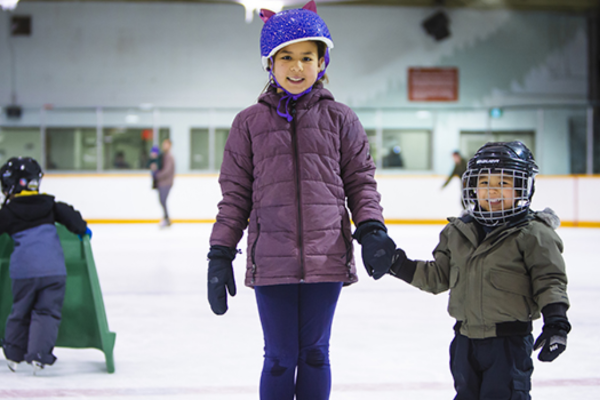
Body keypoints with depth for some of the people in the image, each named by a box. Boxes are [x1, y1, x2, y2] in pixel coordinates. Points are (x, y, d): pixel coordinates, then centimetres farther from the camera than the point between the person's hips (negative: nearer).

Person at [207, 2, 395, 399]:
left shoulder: (340, 119, 4)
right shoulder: (250, 123, 5)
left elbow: (360, 180, 8)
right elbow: (235, 194, 6)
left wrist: (371, 229, -8)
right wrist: (220, 254, 2)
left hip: (326, 259, 0)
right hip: (271, 261, 0)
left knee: (315, 354, 12)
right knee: (280, 358, 7)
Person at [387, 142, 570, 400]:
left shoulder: (533, 235, -8)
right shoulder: (457, 232, 8)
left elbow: (549, 281, -10)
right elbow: (438, 276, 15)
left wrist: (555, 321, -21)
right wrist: (400, 265, 6)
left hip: (509, 340, -6)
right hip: (466, 337, 6)